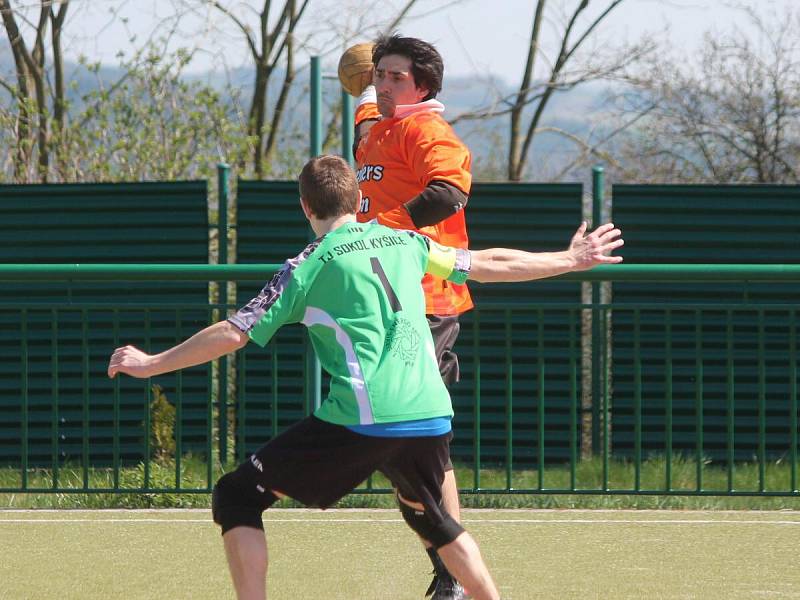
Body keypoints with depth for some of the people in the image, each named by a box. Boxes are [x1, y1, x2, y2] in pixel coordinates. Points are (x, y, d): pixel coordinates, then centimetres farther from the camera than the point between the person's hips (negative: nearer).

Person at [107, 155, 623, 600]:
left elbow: (234, 334, 1)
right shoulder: (406, 243, 16)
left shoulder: (309, 267, 4)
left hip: (361, 419, -5)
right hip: (431, 418, 5)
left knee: (236, 498, 4)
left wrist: (153, 364, 12)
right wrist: (571, 260, 40)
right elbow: (491, 264, 26)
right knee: (430, 516, 34)